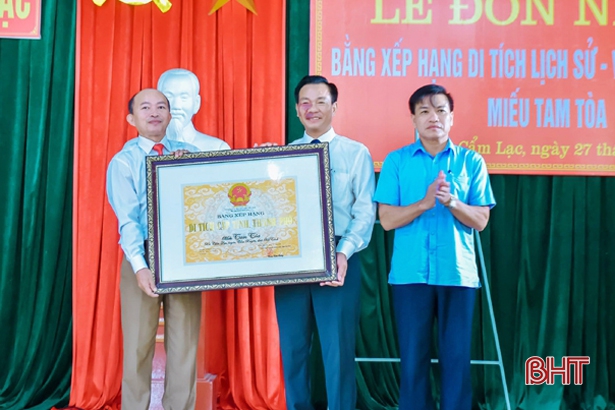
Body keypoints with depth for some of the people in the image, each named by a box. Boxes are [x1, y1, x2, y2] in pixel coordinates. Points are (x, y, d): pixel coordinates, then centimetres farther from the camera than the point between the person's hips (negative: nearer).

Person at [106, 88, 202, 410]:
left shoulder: (188, 153, 10)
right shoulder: (123, 161, 1)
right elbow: (127, 220, -10)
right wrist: (140, 266, -22)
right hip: (143, 258, -2)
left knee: (185, 344, 5)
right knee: (138, 345, 4)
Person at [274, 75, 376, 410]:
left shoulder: (356, 153, 4)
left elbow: (365, 211, -4)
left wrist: (343, 253, -16)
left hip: (336, 258, -3)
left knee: (337, 347, 2)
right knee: (292, 346, 10)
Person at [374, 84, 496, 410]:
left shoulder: (471, 161, 6)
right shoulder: (396, 161, 4)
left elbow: (480, 221, 2)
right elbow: (387, 219, -2)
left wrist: (453, 203, -17)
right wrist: (424, 203, -17)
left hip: (458, 273, 1)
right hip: (409, 273, 0)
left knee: (456, 355, 5)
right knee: (413, 355, 6)